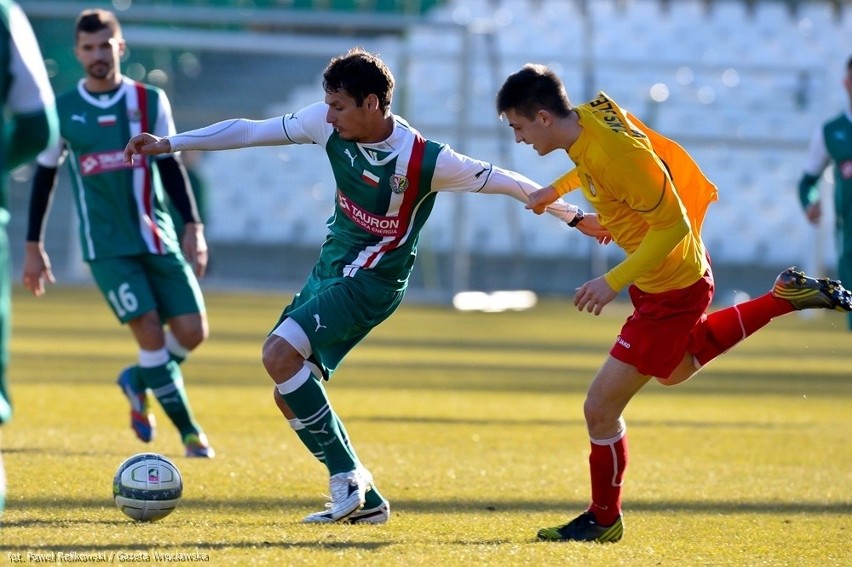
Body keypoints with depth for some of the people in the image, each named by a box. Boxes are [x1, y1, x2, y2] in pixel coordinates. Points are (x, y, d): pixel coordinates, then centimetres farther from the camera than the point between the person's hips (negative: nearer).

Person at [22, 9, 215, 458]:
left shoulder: (150, 101, 4)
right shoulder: (62, 111, 1)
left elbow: (170, 166, 8)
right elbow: (44, 176, 9)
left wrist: (193, 227, 0)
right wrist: (33, 247, 9)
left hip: (159, 238, 2)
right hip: (107, 246, -2)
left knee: (192, 332, -4)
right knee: (150, 331, -14)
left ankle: (138, 382, 26)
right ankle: (189, 431, -3)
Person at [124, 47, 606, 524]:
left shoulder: (424, 160, -22)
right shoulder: (329, 126, -6)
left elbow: (503, 181, -12)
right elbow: (250, 131, 1)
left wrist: (574, 216, -5)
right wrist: (169, 144, 2)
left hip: (372, 281, -7)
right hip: (330, 266, 7)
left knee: (280, 354, -26)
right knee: (291, 394, 2)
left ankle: (347, 479, -17)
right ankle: (364, 502, 15)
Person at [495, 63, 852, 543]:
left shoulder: (617, 155, -35)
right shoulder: (590, 114, -8)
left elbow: (674, 225, -30)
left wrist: (613, 282, -34)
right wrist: (557, 190, 10)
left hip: (671, 292, -10)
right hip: (684, 270, 10)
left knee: (600, 409, -3)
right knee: (674, 369, 36)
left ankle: (604, 520, 18)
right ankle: (787, 297, 35)